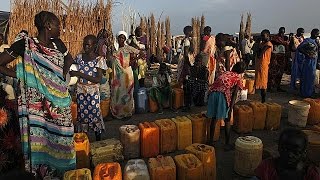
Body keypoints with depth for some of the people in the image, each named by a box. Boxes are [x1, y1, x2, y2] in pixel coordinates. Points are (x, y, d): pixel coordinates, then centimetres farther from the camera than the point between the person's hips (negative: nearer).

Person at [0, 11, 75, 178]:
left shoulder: (57, 44, 4)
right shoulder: (25, 44, -10)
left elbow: (69, 58, 23)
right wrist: (21, 76, -10)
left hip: (58, 103, 5)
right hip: (37, 104, -5)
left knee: (59, 138, 14)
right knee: (39, 140, 5)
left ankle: (60, 172, 31)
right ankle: (42, 172, 25)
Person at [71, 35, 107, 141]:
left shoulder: (99, 59, -10)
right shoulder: (79, 57, 3)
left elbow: (98, 79, -18)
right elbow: (73, 68, 16)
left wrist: (80, 74, -24)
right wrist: (71, 73, -8)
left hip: (93, 91, -4)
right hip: (80, 90, 4)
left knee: (95, 115, 4)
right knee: (82, 114, 10)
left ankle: (98, 141, 22)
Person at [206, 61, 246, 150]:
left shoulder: (225, 72, 28)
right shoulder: (239, 77, 14)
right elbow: (234, 94, 3)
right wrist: (231, 108, 0)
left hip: (213, 93, 5)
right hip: (224, 95, -4)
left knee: (214, 118, 18)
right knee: (227, 120, 12)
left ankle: (210, 140, 29)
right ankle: (227, 144, 21)